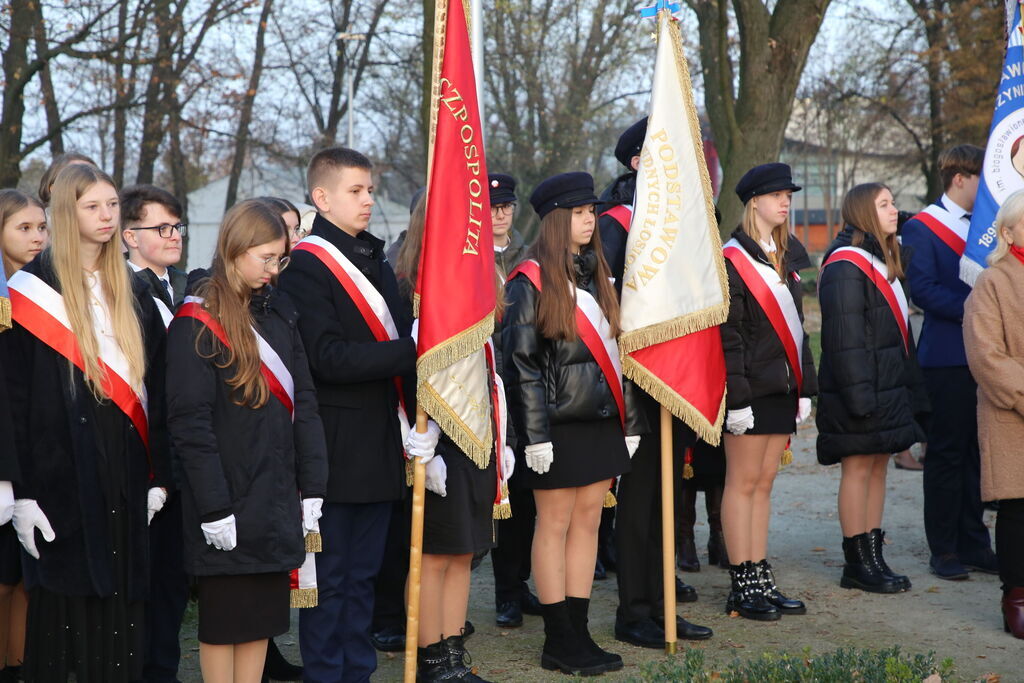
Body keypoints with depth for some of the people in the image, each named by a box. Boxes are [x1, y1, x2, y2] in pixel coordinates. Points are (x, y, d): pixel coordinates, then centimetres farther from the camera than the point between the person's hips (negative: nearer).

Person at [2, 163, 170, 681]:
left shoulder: (130, 293, 13)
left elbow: (154, 387, 13)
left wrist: (158, 475, 6)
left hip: (124, 472, 5)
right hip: (61, 473, -5)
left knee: (119, 611, 6)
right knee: (62, 606, -1)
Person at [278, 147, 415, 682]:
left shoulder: (376, 260, 16)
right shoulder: (305, 267, -10)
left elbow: (399, 336, 17)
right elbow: (328, 357, -20)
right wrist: (409, 353, -20)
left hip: (380, 445, 7)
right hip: (335, 450, -7)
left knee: (363, 574, 13)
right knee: (331, 576, 1)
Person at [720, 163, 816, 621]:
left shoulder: (787, 256, 15)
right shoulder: (732, 260, -10)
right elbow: (727, 337, -14)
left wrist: (805, 387, 14)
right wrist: (735, 398, -19)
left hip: (782, 387, 7)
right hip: (750, 390, -7)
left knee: (764, 482, 11)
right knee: (743, 482, -2)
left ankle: (761, 580, 15)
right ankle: (742, 587, 3)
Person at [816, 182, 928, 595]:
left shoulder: (886, 262, 18)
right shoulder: (846, 266, -14)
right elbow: (844, 336, -20)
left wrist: (912, 387, 18)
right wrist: (858, 393, -24)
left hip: (888, 386, 9)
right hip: (860, 390, -9)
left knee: (878, 466, 10)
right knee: (859, 468, -4)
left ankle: (872, 557, 16)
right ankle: (858, 564, 3)